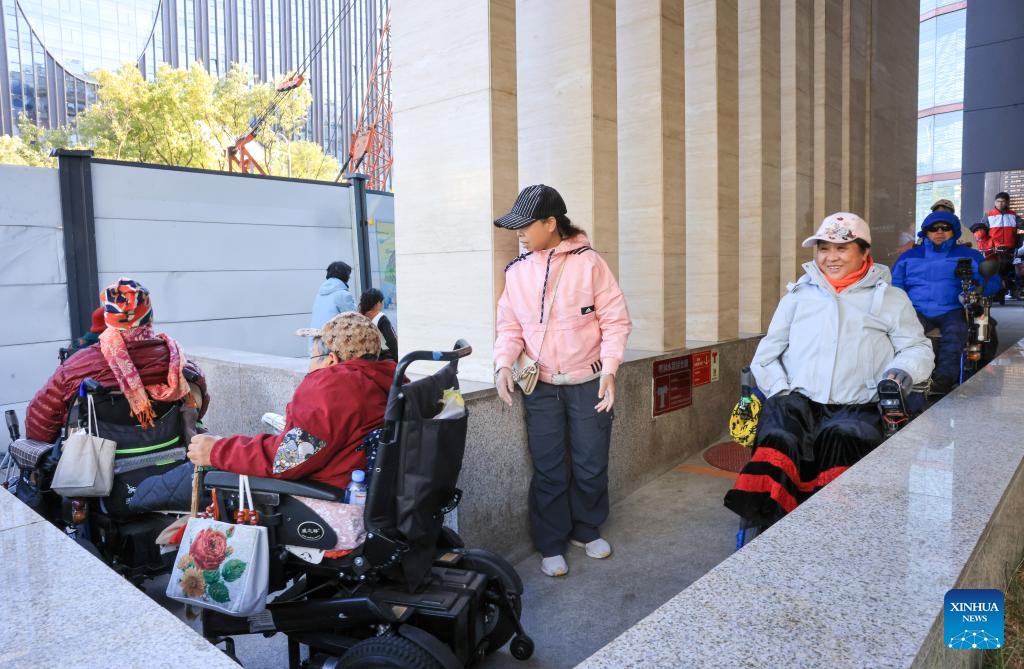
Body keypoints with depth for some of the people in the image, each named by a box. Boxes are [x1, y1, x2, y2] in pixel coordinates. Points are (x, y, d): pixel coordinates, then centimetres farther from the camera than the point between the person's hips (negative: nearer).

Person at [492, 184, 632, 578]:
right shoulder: (516, 271, 2)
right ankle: (551, 545, 25)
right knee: (548, 471, 8)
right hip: (541, 386, 2)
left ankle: (586, 530, 34)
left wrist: (609, 368, -17)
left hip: (588, 383, -1)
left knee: (591, 465, 11)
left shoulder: (588, 262, -7)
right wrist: (504, 364, -13)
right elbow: (510, 327, 5)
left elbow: (615, 319, -6)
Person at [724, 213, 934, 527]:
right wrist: (781, 390, -1)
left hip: (856, 407, 0)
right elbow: (767, 353, 18)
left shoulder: (890, 298, 18)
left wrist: (903, 370, -7)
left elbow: (919, 348, 17)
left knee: (842, 439, -34)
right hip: (797, 402, 1)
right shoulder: (799, 294, 21)